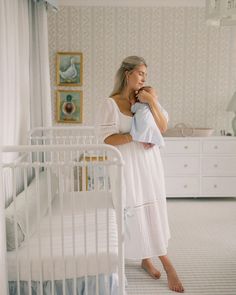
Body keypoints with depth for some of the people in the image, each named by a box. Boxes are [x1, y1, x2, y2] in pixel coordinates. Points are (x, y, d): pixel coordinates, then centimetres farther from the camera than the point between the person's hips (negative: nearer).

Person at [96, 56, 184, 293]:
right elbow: (108, 139, -14)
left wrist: (152, 103, -13)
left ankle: (147, 258, 26)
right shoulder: (110, 104, -9)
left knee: (152, 209, 8)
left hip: (149, 162, 5)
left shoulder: (146, 99, 6)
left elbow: (163, 127, -2)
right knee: (136, 211, 4)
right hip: (128, 164, -4)